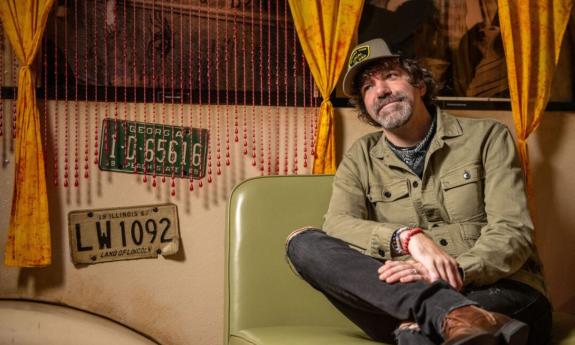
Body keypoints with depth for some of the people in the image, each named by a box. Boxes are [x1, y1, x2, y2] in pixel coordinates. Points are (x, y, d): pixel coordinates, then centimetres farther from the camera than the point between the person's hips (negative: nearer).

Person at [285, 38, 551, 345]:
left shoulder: (487, 137, 7)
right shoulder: (360, 158, 14)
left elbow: (513, 233, -3)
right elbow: (336, 225, -5)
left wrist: (453, 273, -23)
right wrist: (408, 237, -24)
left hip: (499, 294, -3)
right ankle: (453, 316, -36)